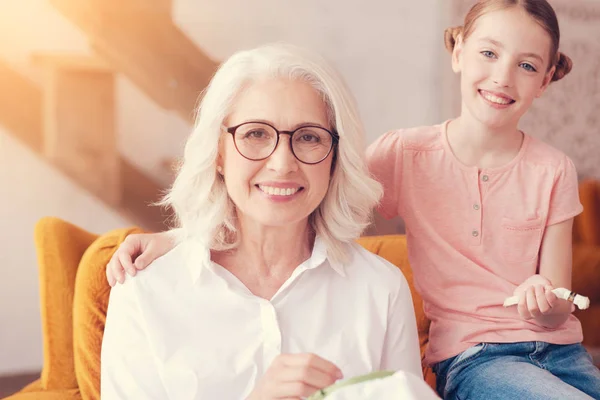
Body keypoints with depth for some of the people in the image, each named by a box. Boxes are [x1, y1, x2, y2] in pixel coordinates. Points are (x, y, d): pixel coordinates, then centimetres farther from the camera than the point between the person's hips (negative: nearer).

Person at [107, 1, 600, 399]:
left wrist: (548, 307, -25)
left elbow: (560, 309, 1)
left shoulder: (553, 171, 1)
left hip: (559, 349, 3)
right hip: (474, 358, -3)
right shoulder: (405, 154, -4)